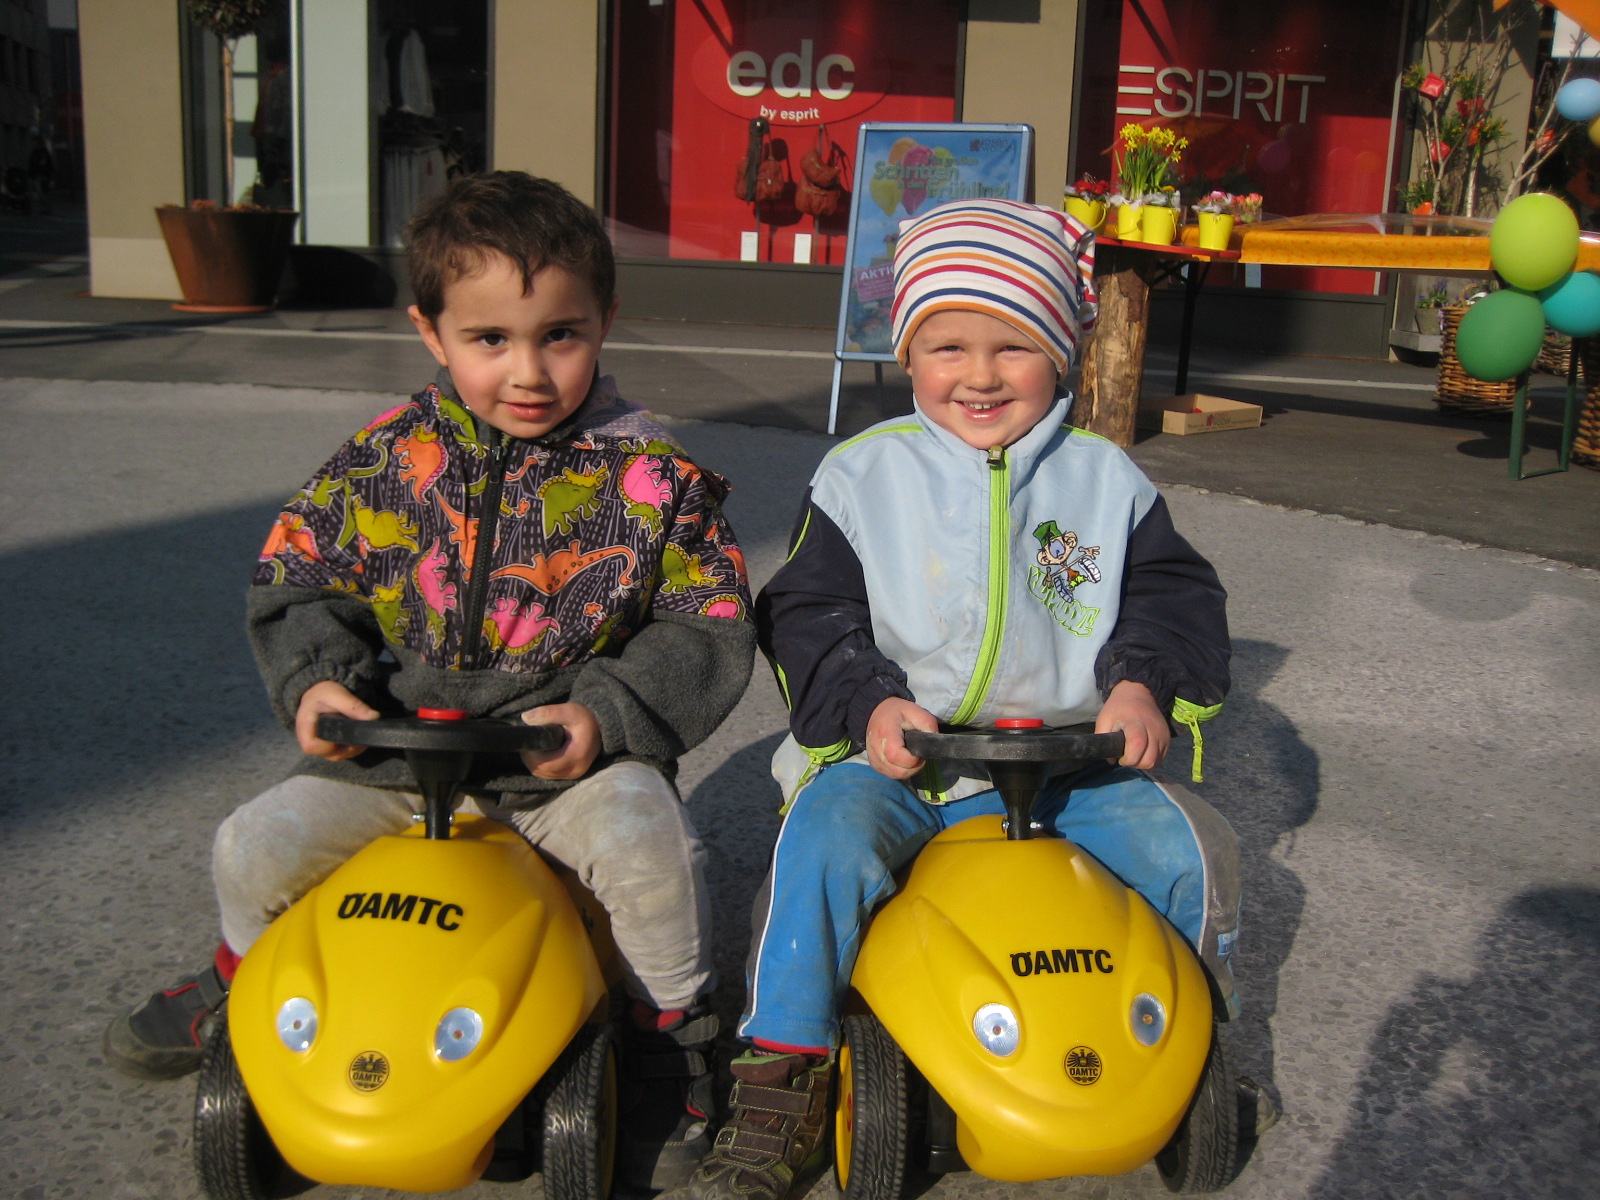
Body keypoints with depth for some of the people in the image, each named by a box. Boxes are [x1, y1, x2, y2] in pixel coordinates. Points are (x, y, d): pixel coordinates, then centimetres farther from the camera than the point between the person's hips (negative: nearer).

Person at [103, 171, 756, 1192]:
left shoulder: (651, 477, -7)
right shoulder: (387, 457, 0)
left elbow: (708, 627, -6)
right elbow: (299, 573, 8)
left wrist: (607, 712, -20)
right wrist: (313, 678, -10)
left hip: (573, 756, -3)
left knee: (643, 839, -30)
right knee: (254, 849, -3)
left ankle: (674, 1039, -1)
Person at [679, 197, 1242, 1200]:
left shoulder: (1108, 481, 8)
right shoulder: (861, 477, 2)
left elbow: (1179, 592, 11)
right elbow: (806, 611, 0)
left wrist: (1146, 683, -10)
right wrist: (869, 704, -18)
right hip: (896, 755, -2)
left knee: (1193, 848, -12)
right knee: (824, 842, -30)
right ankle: (780, 1092, -15)